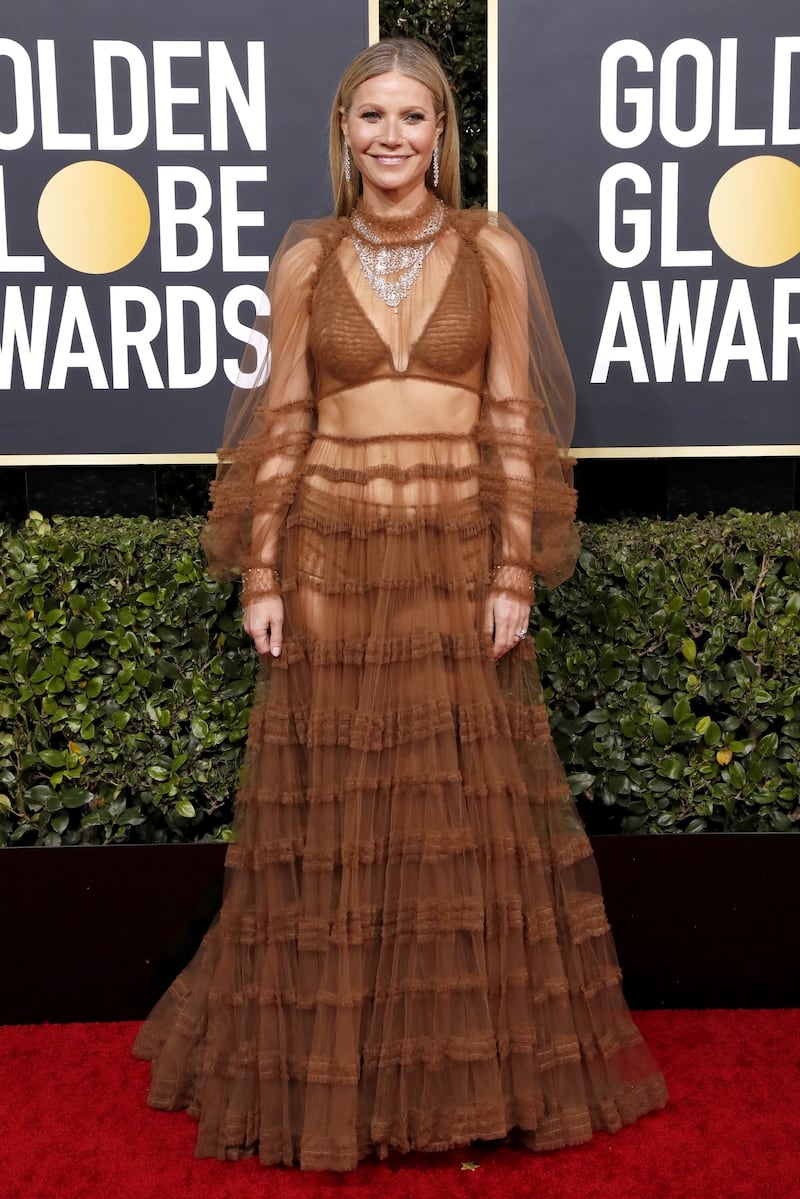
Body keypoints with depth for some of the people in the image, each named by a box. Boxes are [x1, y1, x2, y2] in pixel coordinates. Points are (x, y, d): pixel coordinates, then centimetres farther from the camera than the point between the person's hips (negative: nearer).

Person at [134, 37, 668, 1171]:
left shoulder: (493, 251, 4)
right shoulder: (306, 259, 6)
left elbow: (516, 424, 1)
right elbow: (278, 429, 4)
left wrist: (515, 572, -6)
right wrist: (261, 577, -1)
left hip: (460, 556, 0)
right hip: (333, 557, 1)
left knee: (474, 801, 4)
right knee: (331, 805, 5)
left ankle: (483, 1055, 22)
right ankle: (330, 1065, 23)